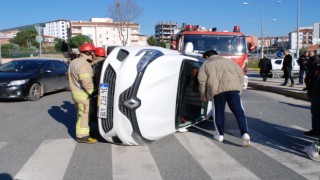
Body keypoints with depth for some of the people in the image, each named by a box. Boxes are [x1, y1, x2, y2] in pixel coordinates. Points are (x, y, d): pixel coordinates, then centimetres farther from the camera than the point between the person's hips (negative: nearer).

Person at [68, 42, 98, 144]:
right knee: (84, 115, -1)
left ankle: (83, 131, 33)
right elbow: (86, 82, -27)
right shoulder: (84, 64, -21)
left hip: (75, 93, 10)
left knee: (81, 114, 21)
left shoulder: (73, 62, 12)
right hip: (83, 94, -10)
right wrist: (92, 92, -17)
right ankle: (82, 136, 6)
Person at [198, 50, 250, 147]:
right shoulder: (229, 61, 29)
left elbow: (202, 80, 9)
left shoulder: (206, 64, 20)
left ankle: (220, 134, 22)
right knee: (239, 112, 2)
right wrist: (240, 88, 21)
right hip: (233, 87, 2)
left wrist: (204, 96, 15)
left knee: (218, 112, 13)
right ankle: (245, 133, -11)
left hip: (217, 89, -2)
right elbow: (240, 74, 21)